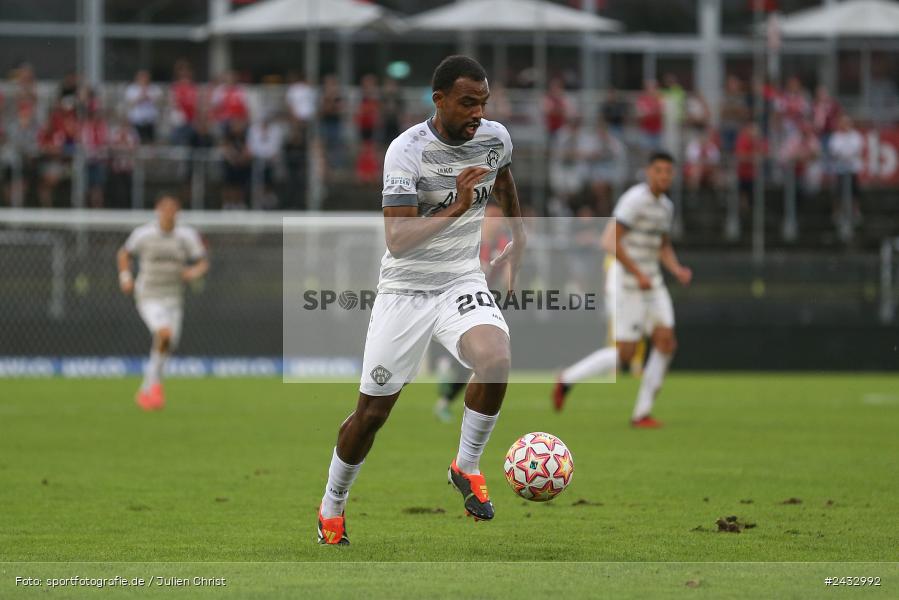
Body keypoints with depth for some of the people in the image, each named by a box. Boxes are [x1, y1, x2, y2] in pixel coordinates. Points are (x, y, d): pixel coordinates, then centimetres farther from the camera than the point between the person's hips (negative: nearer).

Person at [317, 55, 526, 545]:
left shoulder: (496, 138, -4)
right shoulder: (407, 151, -20)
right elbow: (397, 241, -28)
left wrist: (518, 242, 32)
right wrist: (456, 210, -39)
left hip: (463, 283, 3)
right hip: (405, 289, -3)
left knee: (496, 361, -29)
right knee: (372, 412, 3)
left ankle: (466, 467, -5)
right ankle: (331, 507, 29)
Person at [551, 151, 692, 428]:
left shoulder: (666, 206, 12)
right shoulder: (634, 200, -16)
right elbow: (612, 241, -20)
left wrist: (677, 270, 4)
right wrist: (639, 274, -21)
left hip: (651, 283, 8)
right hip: (627, 282, -8)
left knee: (666, 342, -5)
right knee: (625, 353, -8)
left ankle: (642, 413, 1)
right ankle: (567, 379, 11)